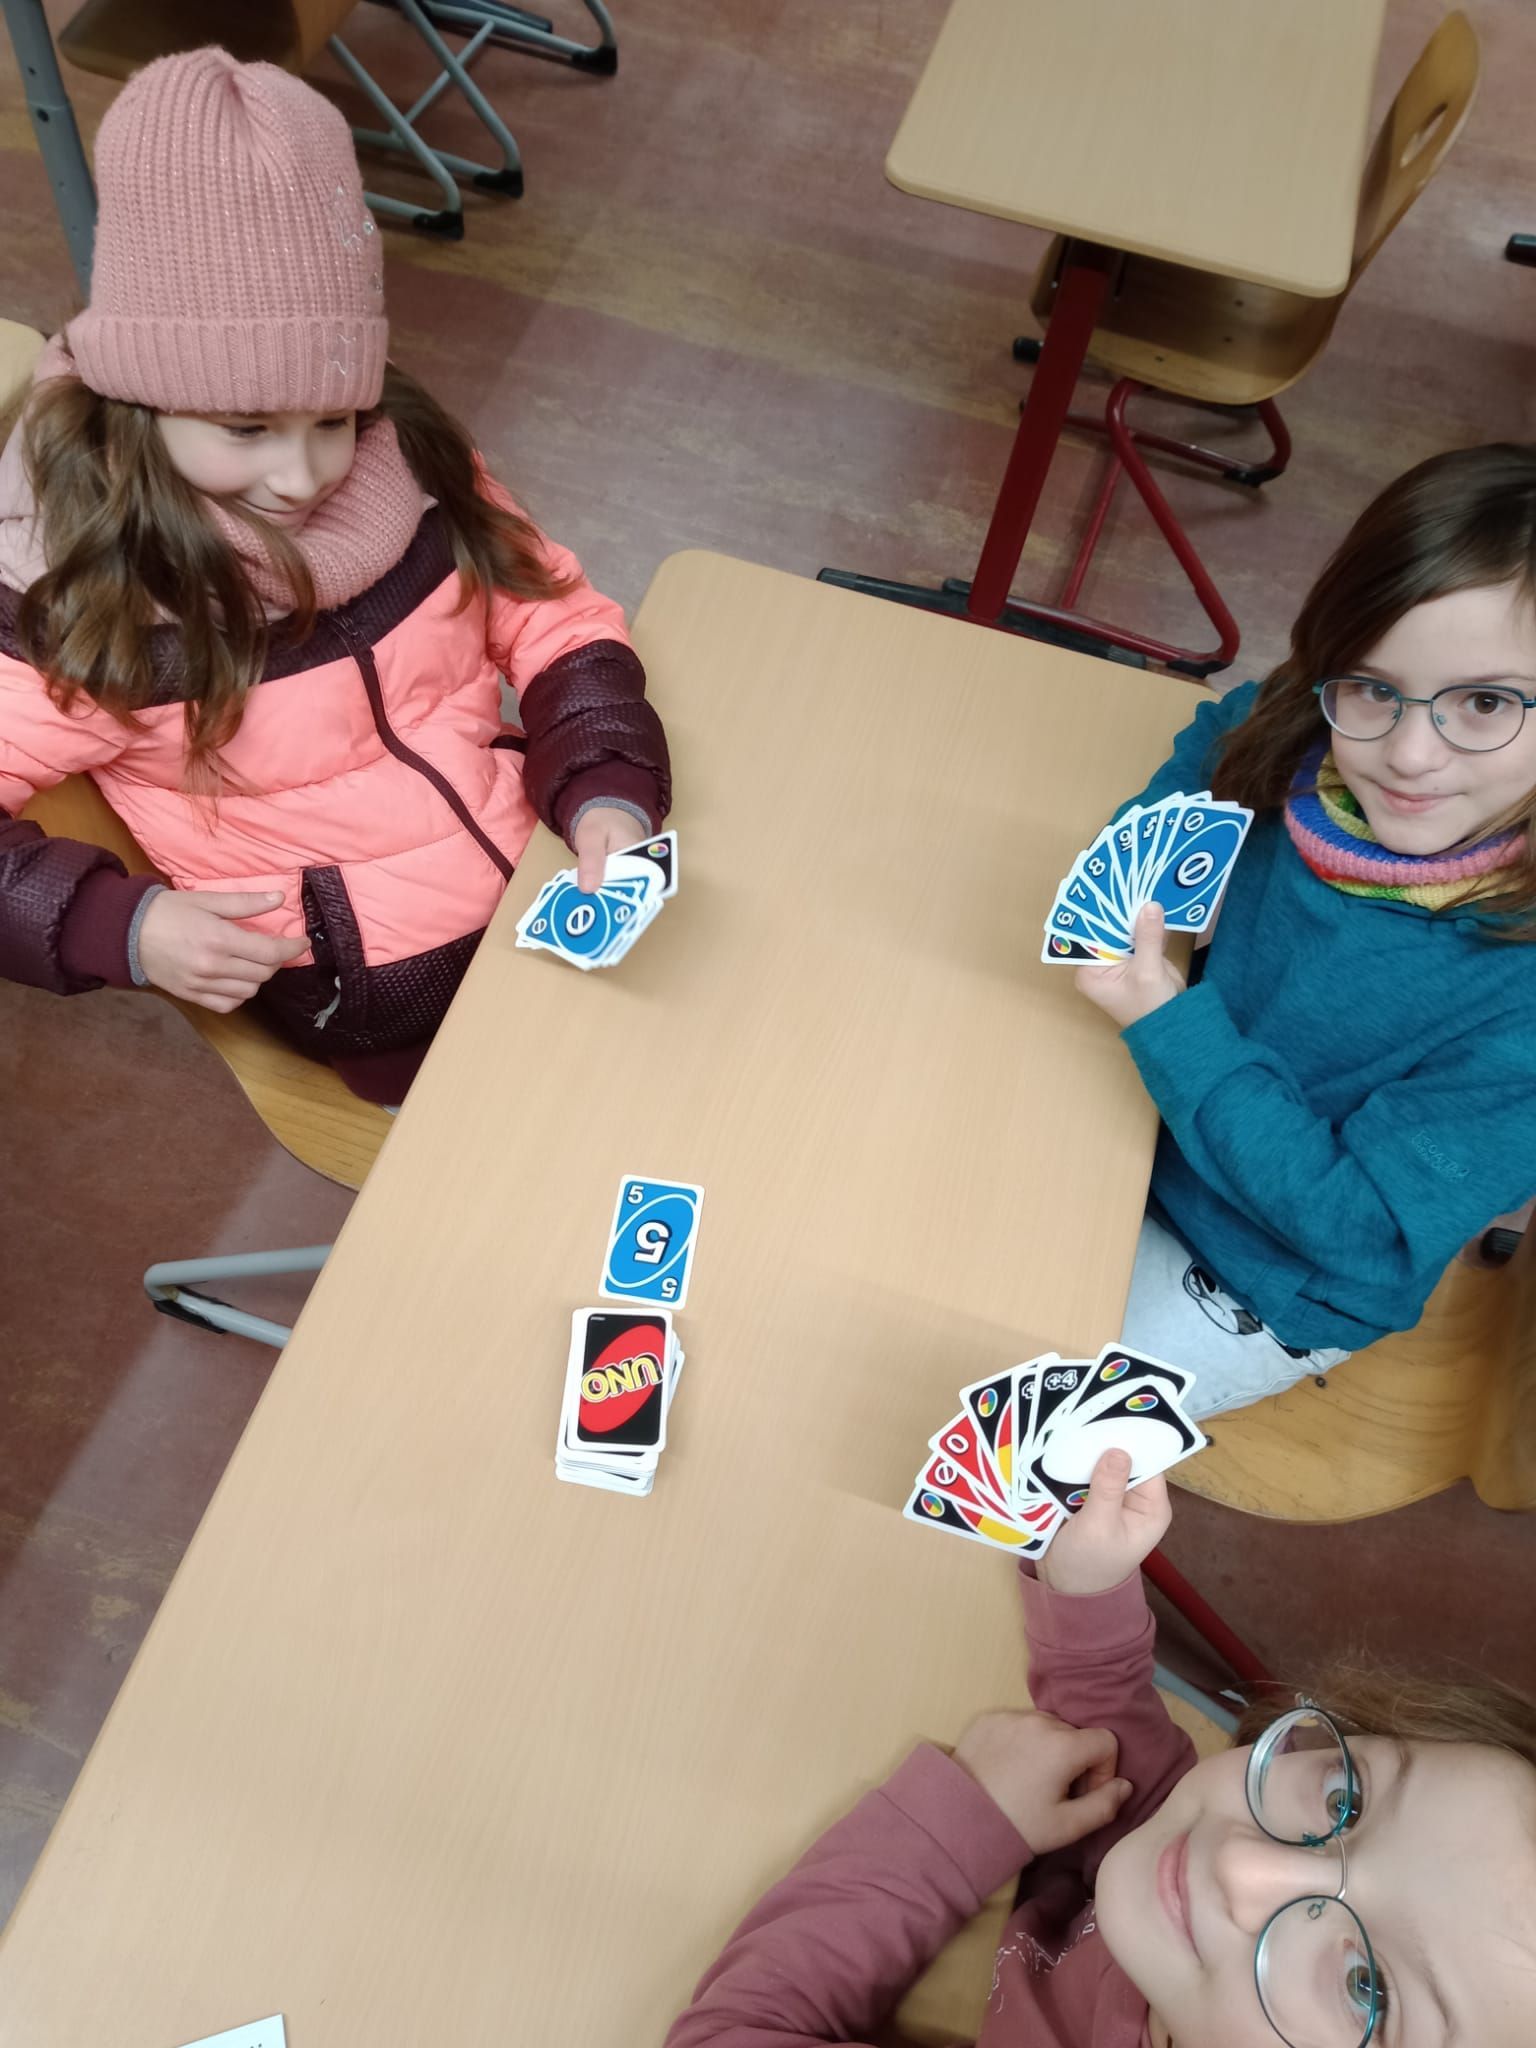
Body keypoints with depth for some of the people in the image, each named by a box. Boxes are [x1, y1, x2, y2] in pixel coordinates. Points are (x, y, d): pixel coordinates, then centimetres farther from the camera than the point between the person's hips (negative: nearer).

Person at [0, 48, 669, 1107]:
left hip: (554, 873, 5)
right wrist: (121, 927, -22)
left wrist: (607, 790, -16)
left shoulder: (408, 458, -5)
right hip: (390, 1000, -4)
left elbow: (558, 619, 0)